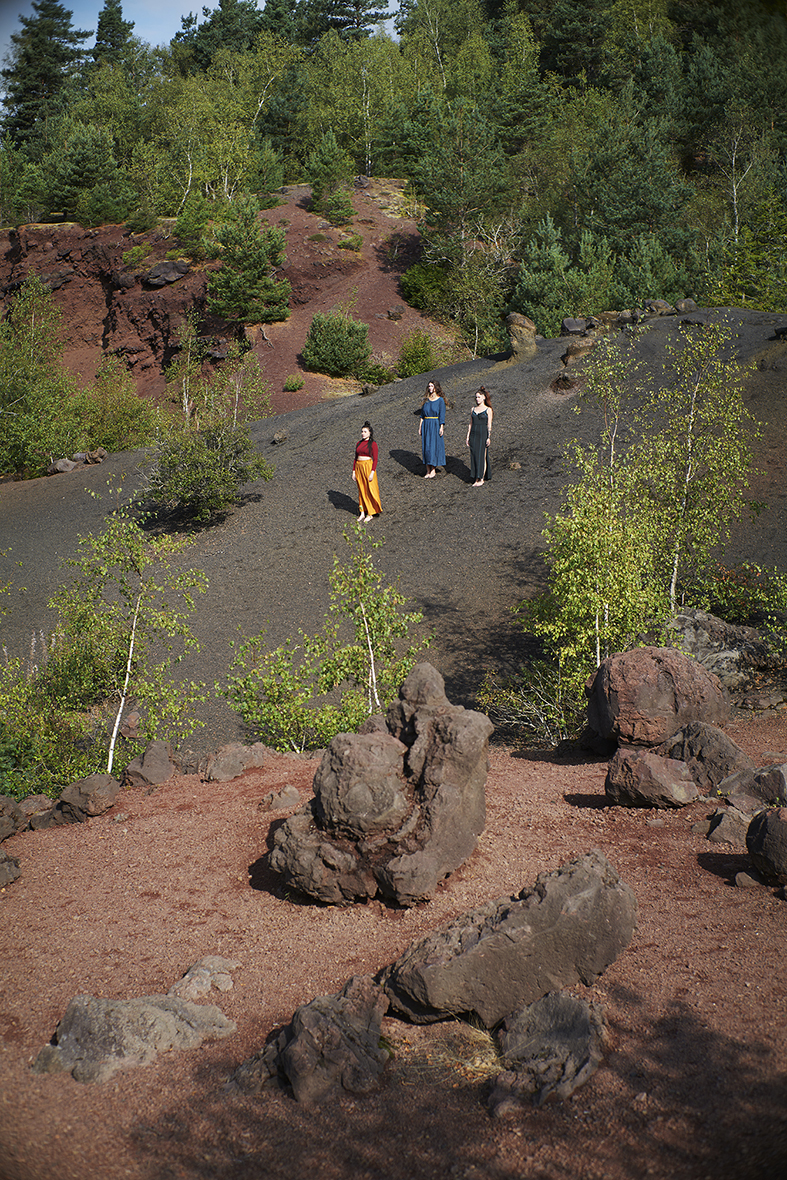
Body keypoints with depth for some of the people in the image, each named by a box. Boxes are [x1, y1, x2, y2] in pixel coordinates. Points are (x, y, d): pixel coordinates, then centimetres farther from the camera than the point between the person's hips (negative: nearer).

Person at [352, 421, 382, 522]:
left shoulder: (373, 444, -6)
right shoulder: (359, 443, 10)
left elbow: (375, 459, -9)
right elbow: (356, 457, 14)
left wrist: (372, 472, -16)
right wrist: (354, 471, 9)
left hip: (368, 467, -6)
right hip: (358, 467, 6)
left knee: (370, 490, -1)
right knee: (361, 491, 8)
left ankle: (370, 514, 6)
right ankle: (362, 513, 13)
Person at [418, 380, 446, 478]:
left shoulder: (440, 400, -4)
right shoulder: (426, 400, 10)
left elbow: (442, 415, -7)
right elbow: (422, 414, 14)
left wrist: (441, 427, -13)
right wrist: (420, 426, 9)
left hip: (435, 425, -5)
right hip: (426, 425, 5)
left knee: (434, 447, -5)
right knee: (426, 447, 3)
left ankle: (433, 470, 1)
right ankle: (428, 471, 8)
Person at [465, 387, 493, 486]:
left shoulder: (488, 410, -1)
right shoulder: (473, 409, 12)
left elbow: (489, 425, -4)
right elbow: (470, 423, 14)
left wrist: (489, 437, -11)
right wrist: (468, 437, 10)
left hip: (483, 434, -5)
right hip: (474, 434, 5)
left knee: (482, 456, -7)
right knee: (474, 456, 3)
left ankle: (481, 479, -4)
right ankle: (476, 478, 8)